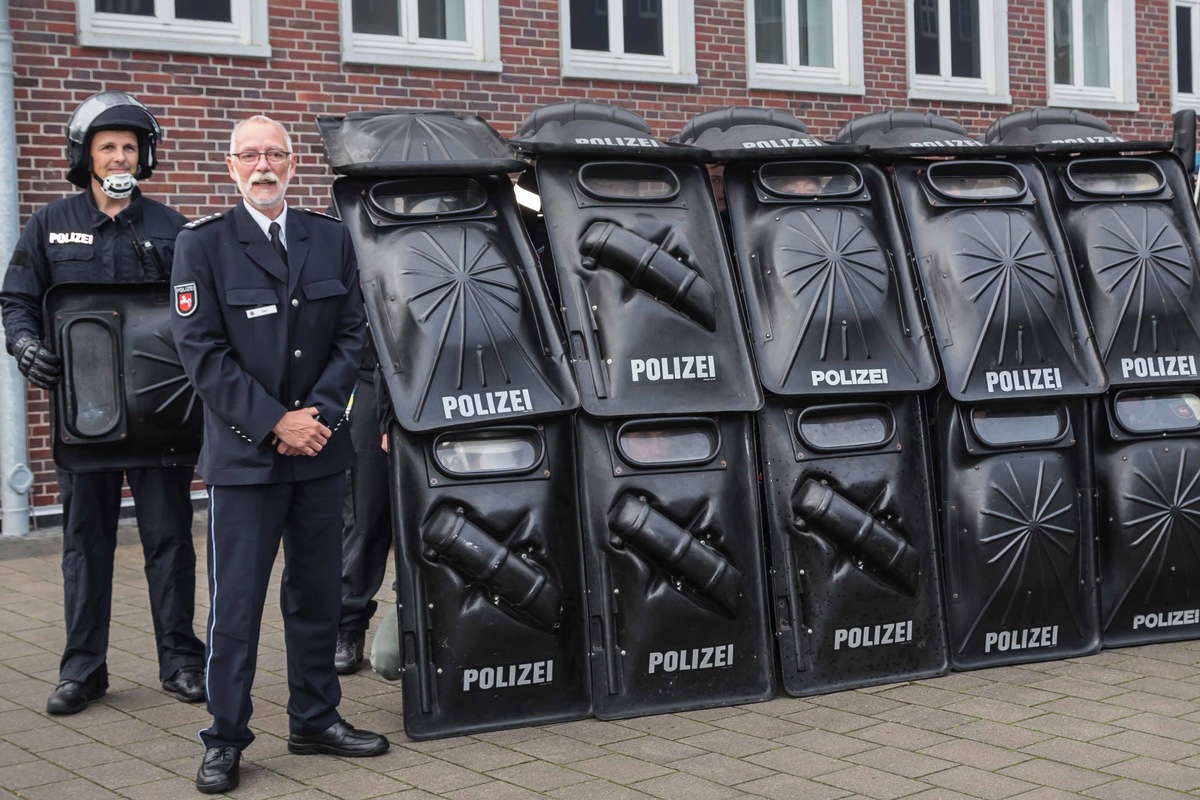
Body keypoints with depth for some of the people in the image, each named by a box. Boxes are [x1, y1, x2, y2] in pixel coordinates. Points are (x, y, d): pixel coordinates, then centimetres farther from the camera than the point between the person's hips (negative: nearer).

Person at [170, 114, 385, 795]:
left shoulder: (332, 239, 9)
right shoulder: (202, 245, -2)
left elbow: (352, 333, 6)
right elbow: (202, 351, -8)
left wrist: (319, 413, -8)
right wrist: (273, 422, -13)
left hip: (321, 453, 4)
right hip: (243, 456, -4)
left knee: (319, 593, 12)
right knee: (235, 604, -1)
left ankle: (315, 720, 25)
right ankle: (225, 740, 9)